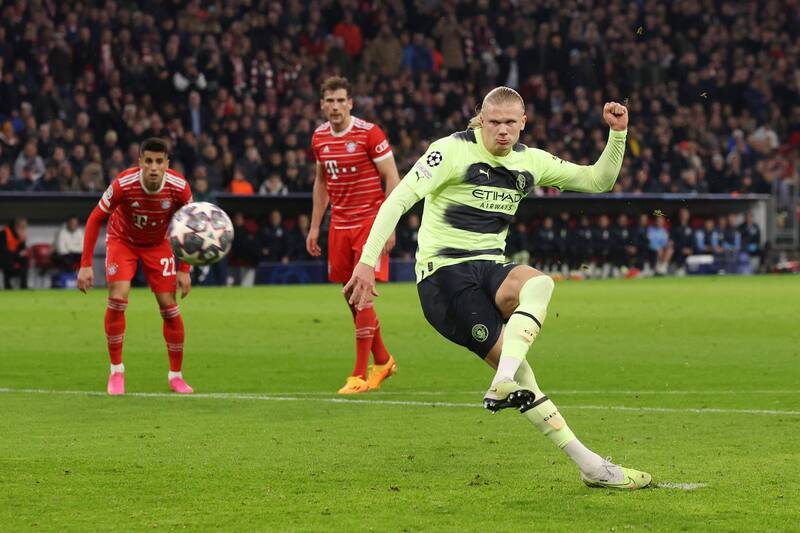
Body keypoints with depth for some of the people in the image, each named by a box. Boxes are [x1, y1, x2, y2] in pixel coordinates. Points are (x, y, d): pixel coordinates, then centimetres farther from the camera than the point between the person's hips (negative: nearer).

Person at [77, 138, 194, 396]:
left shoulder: (179, 188, -27)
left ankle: (176, 374, 11)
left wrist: (184, 269, -11)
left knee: (169, 305, -6)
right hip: (122, 239, -2)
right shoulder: (123, 184, -32)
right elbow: (95, 219, -19)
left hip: (158, 244, 2)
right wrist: (85, 265, -21)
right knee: (117, 298, -20)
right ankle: (116, 370, -4)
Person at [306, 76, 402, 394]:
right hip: (340, 224, 6)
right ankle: (382, 361, 25)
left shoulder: (369, 133, -11)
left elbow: (392, 178, -9)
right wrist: (315, 226, 18)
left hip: (370, 222, -6)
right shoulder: (319, 137, 7)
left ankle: (360, 375, -8)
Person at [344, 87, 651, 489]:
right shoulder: (454, 151, -8)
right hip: (443, 273, -6)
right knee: (516, 365, -21)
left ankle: (505, 382, -46)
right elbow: (398, 200, -13)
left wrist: (618, 134, -2)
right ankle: (590, 466, -22)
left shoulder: (529, 161, 10)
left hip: (490, 268, 6)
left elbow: (598, 180, 15)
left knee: (538, 283, -33)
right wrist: (367, 262, -22)